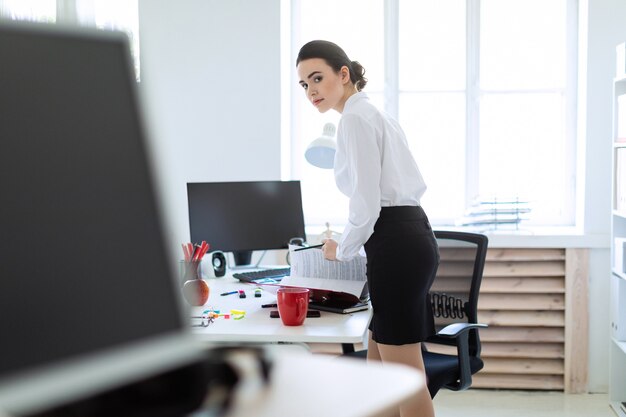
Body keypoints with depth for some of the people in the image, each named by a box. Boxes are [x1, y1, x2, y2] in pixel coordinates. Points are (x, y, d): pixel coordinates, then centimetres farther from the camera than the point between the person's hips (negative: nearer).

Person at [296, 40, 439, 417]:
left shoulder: (355, 117, -9)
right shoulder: (375, 114, 21)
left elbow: (367, 199, -15)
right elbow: (414, 184, 23)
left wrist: (343, 249, 0)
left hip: (395, 243, -10)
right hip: (411, 235, 10)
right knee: (380, 369, 15)